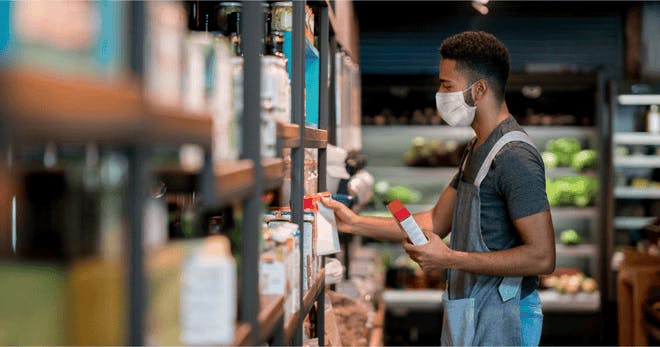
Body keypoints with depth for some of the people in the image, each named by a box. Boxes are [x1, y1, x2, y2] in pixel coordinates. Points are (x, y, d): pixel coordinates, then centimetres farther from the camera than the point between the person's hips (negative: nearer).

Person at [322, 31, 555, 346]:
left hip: (499, 320, -10)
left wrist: (450, 259, -21)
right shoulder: (476, 149, 13)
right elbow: (437, 222, 16)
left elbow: (542, 257, -24)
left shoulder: (514, 156, -19)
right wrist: (355, 223, 9)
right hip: (467, 311, 10)